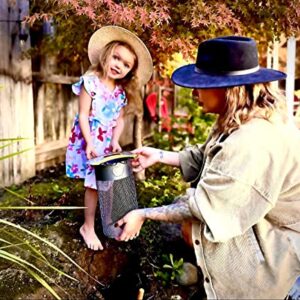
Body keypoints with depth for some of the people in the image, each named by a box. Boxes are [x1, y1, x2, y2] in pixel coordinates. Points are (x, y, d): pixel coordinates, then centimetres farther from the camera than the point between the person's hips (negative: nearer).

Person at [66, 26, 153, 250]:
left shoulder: (122, 92, 4)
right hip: (90, 141, -5)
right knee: (94, 184, -2)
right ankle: (88, 227, 13)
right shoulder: (90, 82, -14)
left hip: (108, 142, 5)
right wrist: (89, 143, -22)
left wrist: (115, 141, -10)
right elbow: (83, 115, -15)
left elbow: (120, 119, 7)